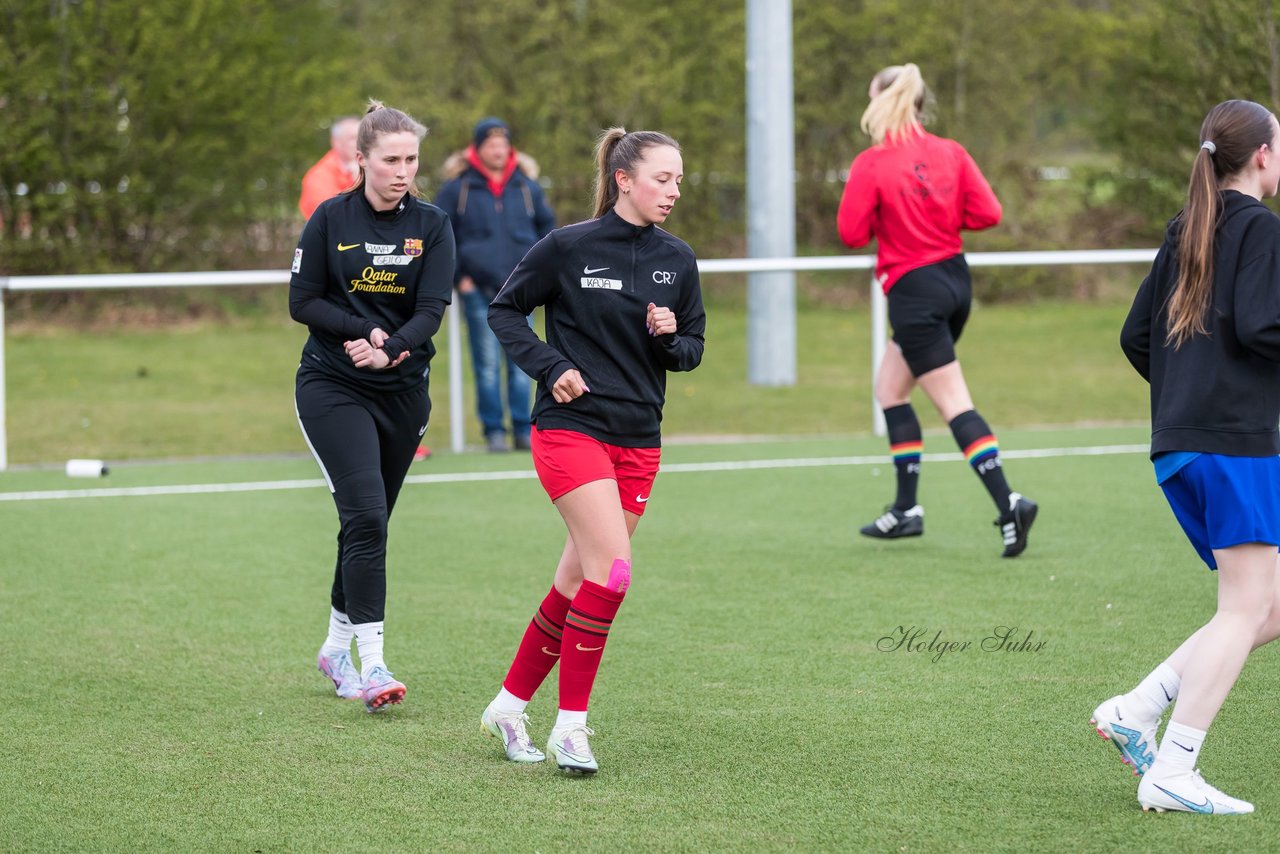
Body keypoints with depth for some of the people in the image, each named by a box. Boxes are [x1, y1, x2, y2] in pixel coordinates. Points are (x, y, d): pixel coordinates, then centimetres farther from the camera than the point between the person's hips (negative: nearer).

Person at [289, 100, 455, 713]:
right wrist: (367, 330, -16)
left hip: (402, 391, 3)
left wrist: (390, 349, -25)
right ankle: (371, 663, -20)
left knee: (369, 522, 11)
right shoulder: (331, 219, -4)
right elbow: (302, 302, -5)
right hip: (331, 387, -3)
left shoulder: (431, 226, 0)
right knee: (366, 513, -17)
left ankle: (336, 648, 30)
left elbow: (431, 310, -9)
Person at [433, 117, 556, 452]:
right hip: (478, 290, -2)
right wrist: (457, 276, -1)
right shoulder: (457, 188, 0)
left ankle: (523, 430, 8)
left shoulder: (527, 186, 8)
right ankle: (493, 431, 3)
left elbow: (547, 227, 19)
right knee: (487, 365, -2)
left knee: (521, 363, 3)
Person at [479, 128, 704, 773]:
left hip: (638, 441, 6)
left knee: (578, 584, 8)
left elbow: (692, 350, 14)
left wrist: (669, 337, -8)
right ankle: (570, 724, -8)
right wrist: (551, 367, -9)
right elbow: (504, 311, 3)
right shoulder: (568, 247, -7)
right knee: (612, 571, -19)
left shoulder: (677, 260, 7)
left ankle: (510, 704, 24)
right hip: (570, 427, -6)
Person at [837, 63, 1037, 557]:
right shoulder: (950, 153, 2)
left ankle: (1008, 505, -16)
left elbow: (852, 233, -12)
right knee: (890, 390, 20)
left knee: (953, 403, -6)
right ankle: (906, 509, 21)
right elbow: (987, 213, -3)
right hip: (954, 280, 7)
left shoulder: (871, 164, -13)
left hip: (915, 292, -7)